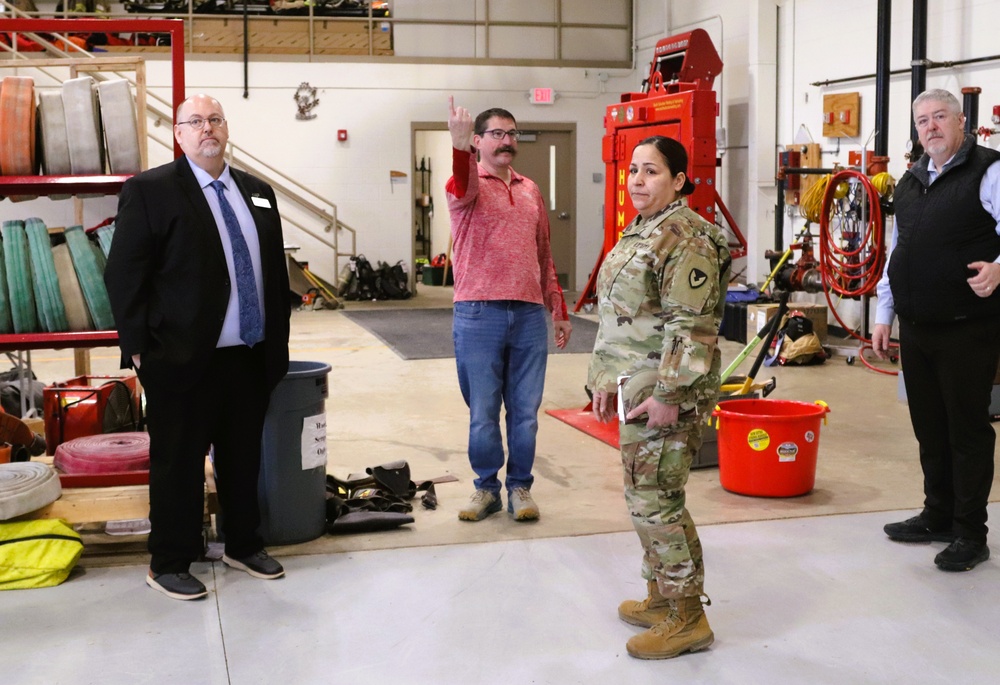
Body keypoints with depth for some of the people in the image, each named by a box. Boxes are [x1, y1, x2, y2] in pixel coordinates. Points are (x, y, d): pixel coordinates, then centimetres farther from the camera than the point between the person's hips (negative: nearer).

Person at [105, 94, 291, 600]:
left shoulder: (257, 191, 12)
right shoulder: (148, 190, -6)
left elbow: (275, 269, 17)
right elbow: (123, 274, -9)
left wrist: (279, 337, 13)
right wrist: (139, 348, -13)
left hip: (252, 358, 5)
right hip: (184, 361, -5)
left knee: (244, 459, 16)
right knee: (178, 464, 6)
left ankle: (243, 546, 34)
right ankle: (169, 565, 20)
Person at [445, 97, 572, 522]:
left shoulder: (530, 190, 15)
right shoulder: (468, 187, -2)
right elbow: (463, 185, -29)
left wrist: (559, 310, 18)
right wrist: (460, 146, -51)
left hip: (529, 315, 4)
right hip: (478, 315, -4)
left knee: (525, 410, 8)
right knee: (482, 411, 5)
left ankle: (520, 487, 20)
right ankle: (487, 488, 20)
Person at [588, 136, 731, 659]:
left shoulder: (685, 240, -16)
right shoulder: (638, 232, 15)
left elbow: (692, 326, -21)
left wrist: (669, 394, -22)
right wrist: (607, 380, 17)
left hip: (665, 395, -10)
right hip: (636, 388, 10)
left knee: (655, 501, -6)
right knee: (643, 495, 16)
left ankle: (687, 618, 6)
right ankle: (660, 596, 30)